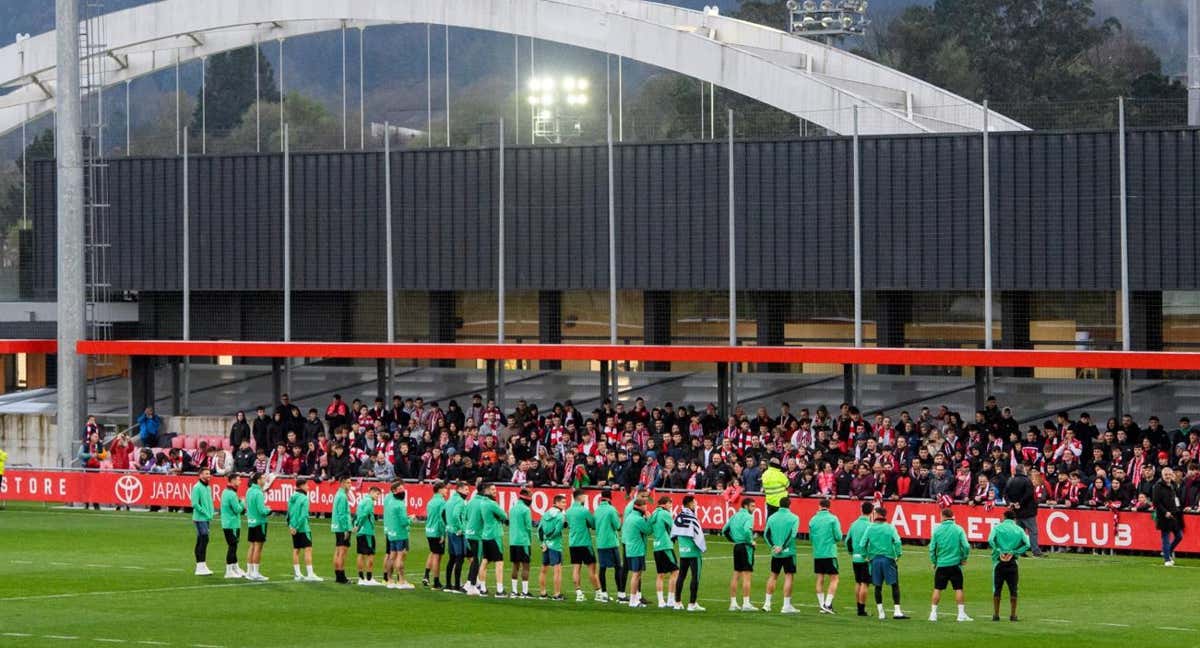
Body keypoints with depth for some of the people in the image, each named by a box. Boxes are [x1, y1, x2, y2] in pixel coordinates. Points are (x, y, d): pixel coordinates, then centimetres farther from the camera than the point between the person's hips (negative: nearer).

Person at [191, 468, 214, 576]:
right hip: (200, 518, -9)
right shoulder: (197, 488, -11)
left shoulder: (208, 488, 16)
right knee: (204, 540, -14)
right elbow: (195, 504, -17)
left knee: (200, 542, 10)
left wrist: (211, 514, 8)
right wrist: (205, 513, -15)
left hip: (207, 519, 9)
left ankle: (200, 567, 12)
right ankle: (202, 565, -15)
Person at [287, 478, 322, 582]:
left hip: (294, 528, 8)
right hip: (303, 528, -8)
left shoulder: (292, 497, 10)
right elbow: (304, 515, -20)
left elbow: (289, 513, 12)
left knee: (296, 550, 12)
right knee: (308, 549, -8)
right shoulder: (304, 498, -14)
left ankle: (297, 574, 16)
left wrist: (291, 525, 12)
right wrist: (297, 527, -15)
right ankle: (310, 574, -14)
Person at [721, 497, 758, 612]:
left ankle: (733, 603, 14)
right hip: (746, 547, -8)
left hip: (737, 546, 8)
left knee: (736, 575, 12)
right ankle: (746, 603, -9)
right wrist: (751, 541, -13)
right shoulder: (748, 516, -11)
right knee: (747, 575, -6)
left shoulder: (734, 516, 14)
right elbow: (747, 530, -28)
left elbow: (724, 530, 18)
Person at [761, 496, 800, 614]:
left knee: (773, 576, 14)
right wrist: (782, 547, -12)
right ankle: (786, 605, -2)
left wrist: (773, 546, -6)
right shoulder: (793, 518, -5)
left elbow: (766, 534, 0)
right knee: (789, 577, 0)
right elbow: (792, 534, -14)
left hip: (775, 553, 4)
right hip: (788, 552, -4)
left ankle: (767, 603, 13)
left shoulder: (772, 517, 6)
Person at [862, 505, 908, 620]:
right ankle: (897, 611, -7)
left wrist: (865, 556, 8)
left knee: (878, 587, 10)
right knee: (895, 585, 1)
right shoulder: (890, 528, -1)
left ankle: (880, 612, 11)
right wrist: (898, 555, -3)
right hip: (888, 558, -2)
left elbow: (863, 544, -4)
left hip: (874, 559, 2)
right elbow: (897, 541, -13)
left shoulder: (870, 528, 1)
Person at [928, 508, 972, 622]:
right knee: (958, 589, 4)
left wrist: (934, 562, 12)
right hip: (955, 564, -1)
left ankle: (933, 613, 7)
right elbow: (966, 546, -9)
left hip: (941, 564, 1)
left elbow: (932, 548, 0)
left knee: (937, 589, 8)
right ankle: (961, 614, 2)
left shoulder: (937, 530, -2)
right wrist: (963, 558, 7)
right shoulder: (958, 529, -4)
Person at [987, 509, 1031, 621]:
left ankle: (996, 614, 6)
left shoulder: (997, 527, 1)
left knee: (997, 589, 6)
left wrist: (999, 551, -11)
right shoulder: (1019, 530, 4)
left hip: (999, 561, -1)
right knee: (1013, 590, 7)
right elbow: (1027, 544, -6)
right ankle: (1013, 615, 8)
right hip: (1012, 562, 1)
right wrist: (1015, 552, -5)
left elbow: (990, 540, -16)